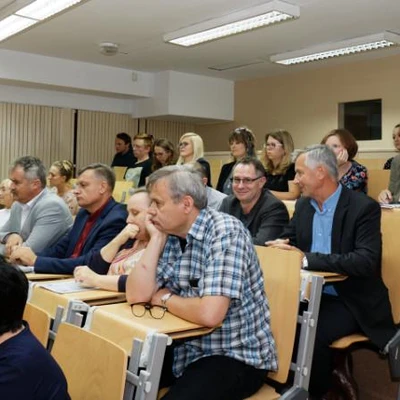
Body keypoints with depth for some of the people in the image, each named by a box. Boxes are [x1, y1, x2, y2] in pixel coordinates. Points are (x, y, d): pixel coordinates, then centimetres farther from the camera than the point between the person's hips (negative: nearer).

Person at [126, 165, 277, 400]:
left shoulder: (225, 233, -21)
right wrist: (156, 239, -10)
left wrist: (164, 299, -13)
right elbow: (136, 295, -5)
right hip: (188, 348, 7)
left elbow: (209, 314, -31)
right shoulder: (170, 235, 2)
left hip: (237, 356, -7)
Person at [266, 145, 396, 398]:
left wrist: (307, 258, -30)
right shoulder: (303, 204, 6)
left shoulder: (364, 207, -15)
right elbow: (289, 237, 17)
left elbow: (366, 261, -26)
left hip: (352, 301, -6)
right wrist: (282, 245, -10)